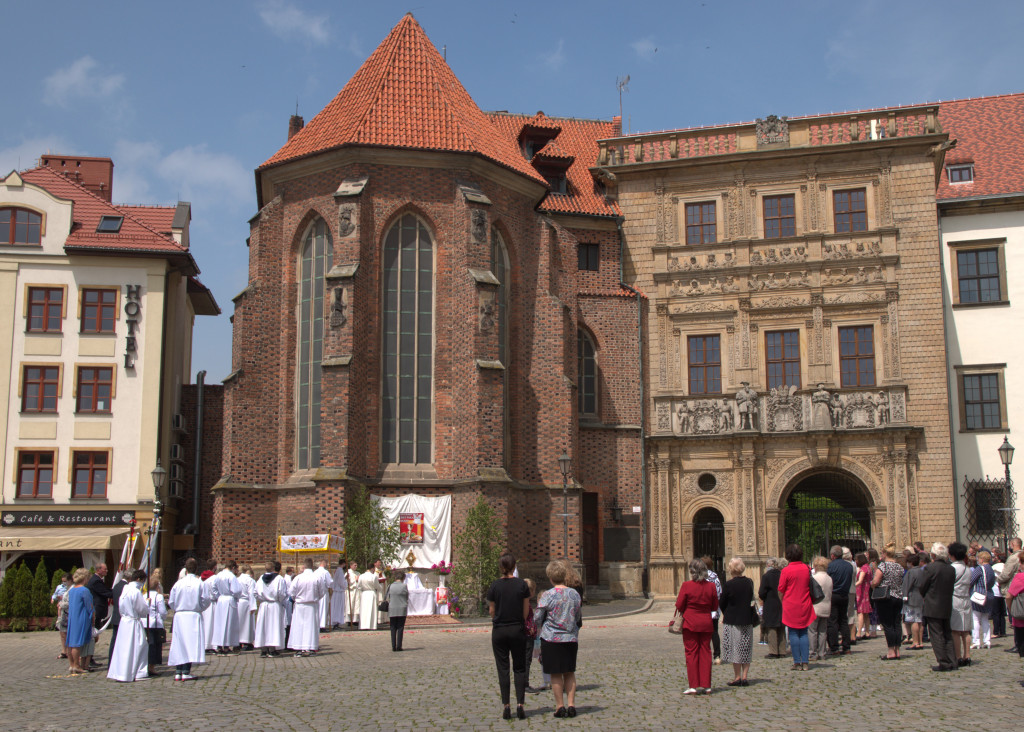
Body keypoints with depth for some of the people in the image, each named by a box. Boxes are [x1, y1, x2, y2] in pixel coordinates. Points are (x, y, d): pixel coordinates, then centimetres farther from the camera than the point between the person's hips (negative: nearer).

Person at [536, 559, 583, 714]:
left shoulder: (547, 596, -11)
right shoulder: (575, 594, 2)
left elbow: (537, 619, -6)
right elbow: (579, 619, 12)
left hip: (551, 639, -4)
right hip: (571, 638, 4)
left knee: (556, 674, 4)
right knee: (569, 673, 13)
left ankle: (560, 706, 6)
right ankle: (571, 704, 10)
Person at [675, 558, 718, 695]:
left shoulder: (686, 585, -12)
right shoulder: (711, 586, -2)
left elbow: (679, 606, -8)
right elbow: (715, 607, 6)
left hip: (690, 623, -3)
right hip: (706, 623, 3)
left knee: (691, 653, 2)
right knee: (705, 653, 8)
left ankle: (694, 685, 1)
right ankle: (706, 685, 8)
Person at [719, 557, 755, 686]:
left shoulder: (728, 585, -15)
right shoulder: (749, 582, -1)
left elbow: (721, 604, -7)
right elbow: (751, 599, 10)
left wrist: (725, 613, 11)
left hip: (732, 621, -4)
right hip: (747, 620, 4)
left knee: (734, 649, 4)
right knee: (746, 650, 11)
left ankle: (737, 677, 5)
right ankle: (744, 677, 8)